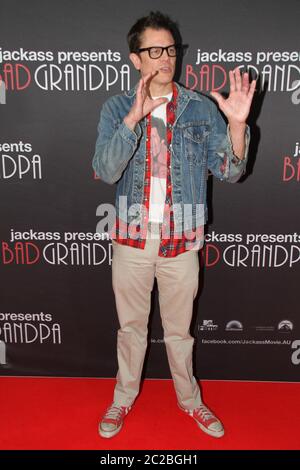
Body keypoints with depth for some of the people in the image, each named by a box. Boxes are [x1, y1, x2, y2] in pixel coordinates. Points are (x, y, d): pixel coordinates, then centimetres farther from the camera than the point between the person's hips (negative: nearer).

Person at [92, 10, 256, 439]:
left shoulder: (202, 109, -3)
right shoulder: (116, 108, -3)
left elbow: (229, 172, -8)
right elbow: (105, 171, -16)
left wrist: (237, 123, -25)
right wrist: (134, 117, -30)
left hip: (181, 241, 0)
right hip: (131, 238, 0)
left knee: (179, 329, 16)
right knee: (131, 326, 17)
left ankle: (190, 399, 40)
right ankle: (125, 396, 40)